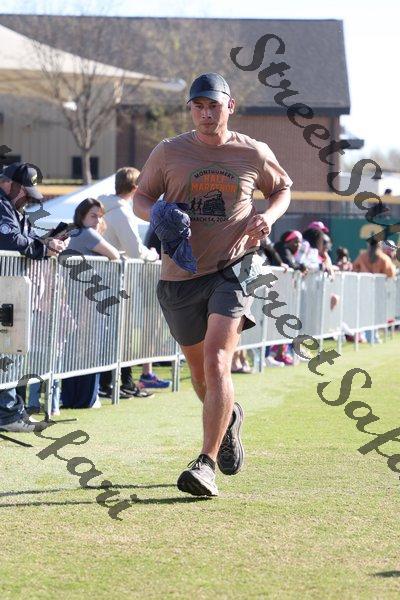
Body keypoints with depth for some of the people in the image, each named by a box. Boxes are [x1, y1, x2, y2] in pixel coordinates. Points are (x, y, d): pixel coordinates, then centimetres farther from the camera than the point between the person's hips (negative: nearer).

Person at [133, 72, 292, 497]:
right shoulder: (168, 152, 2)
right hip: (180, 276, 3)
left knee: (216, 362, -20)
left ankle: (206, 464, -22)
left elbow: (282, 188, 19)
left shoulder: (254, 154, 2)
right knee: (200, 374, 14)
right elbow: (140, 198, 11)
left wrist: (268, 216, -3)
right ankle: (229, 417, 48)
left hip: (232, 269, -2)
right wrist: (159, 215, -13)